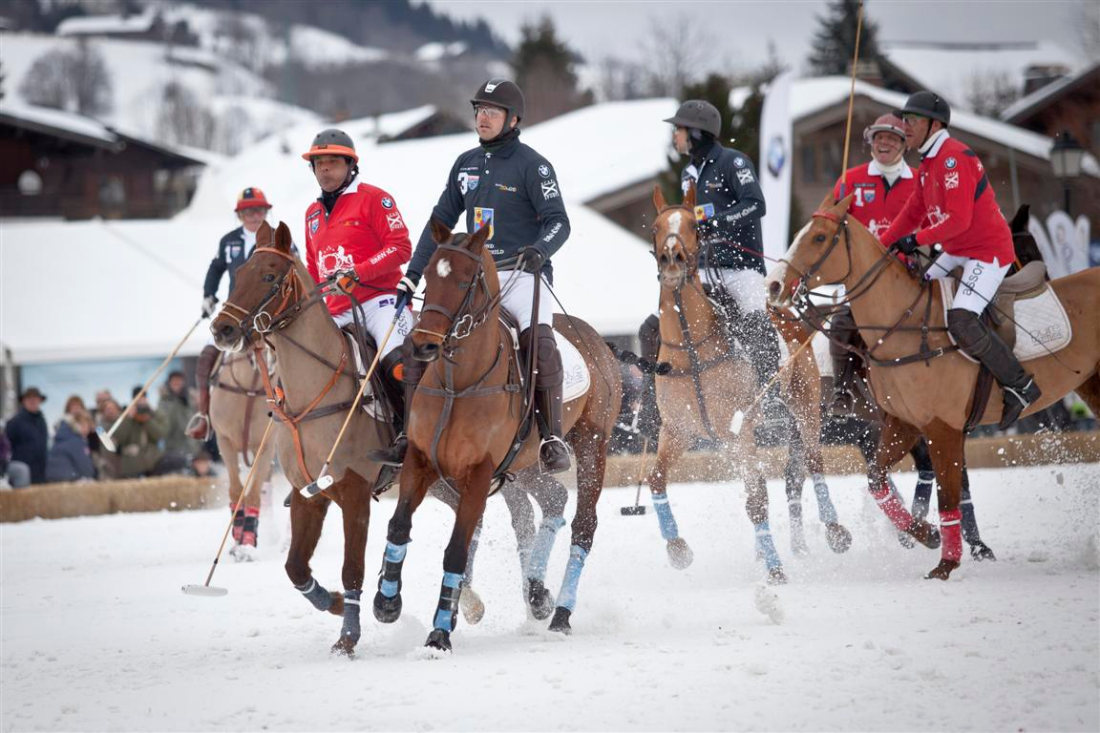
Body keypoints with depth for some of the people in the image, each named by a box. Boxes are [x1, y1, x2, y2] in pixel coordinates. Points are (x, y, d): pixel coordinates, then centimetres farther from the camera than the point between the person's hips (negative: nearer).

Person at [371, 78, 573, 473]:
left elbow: (558, 222, -9)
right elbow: (441, 220, 19)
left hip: (522, 275, -6)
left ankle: (552, 438, -29)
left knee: (539, 339, -32)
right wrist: (412, 275, 15)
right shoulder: (466, 164, 13)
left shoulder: (532, 165, -4)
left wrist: (539, 250, -31)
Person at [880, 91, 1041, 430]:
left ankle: (1019, 385, -14)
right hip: (958, 253, 11)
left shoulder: (954, 159, -19)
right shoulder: (927, 166, 14)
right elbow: (912, 214, 17)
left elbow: (958, 219, -26)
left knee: (961, 321, -24)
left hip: (988, 251, -11)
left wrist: (917, 240, -19)